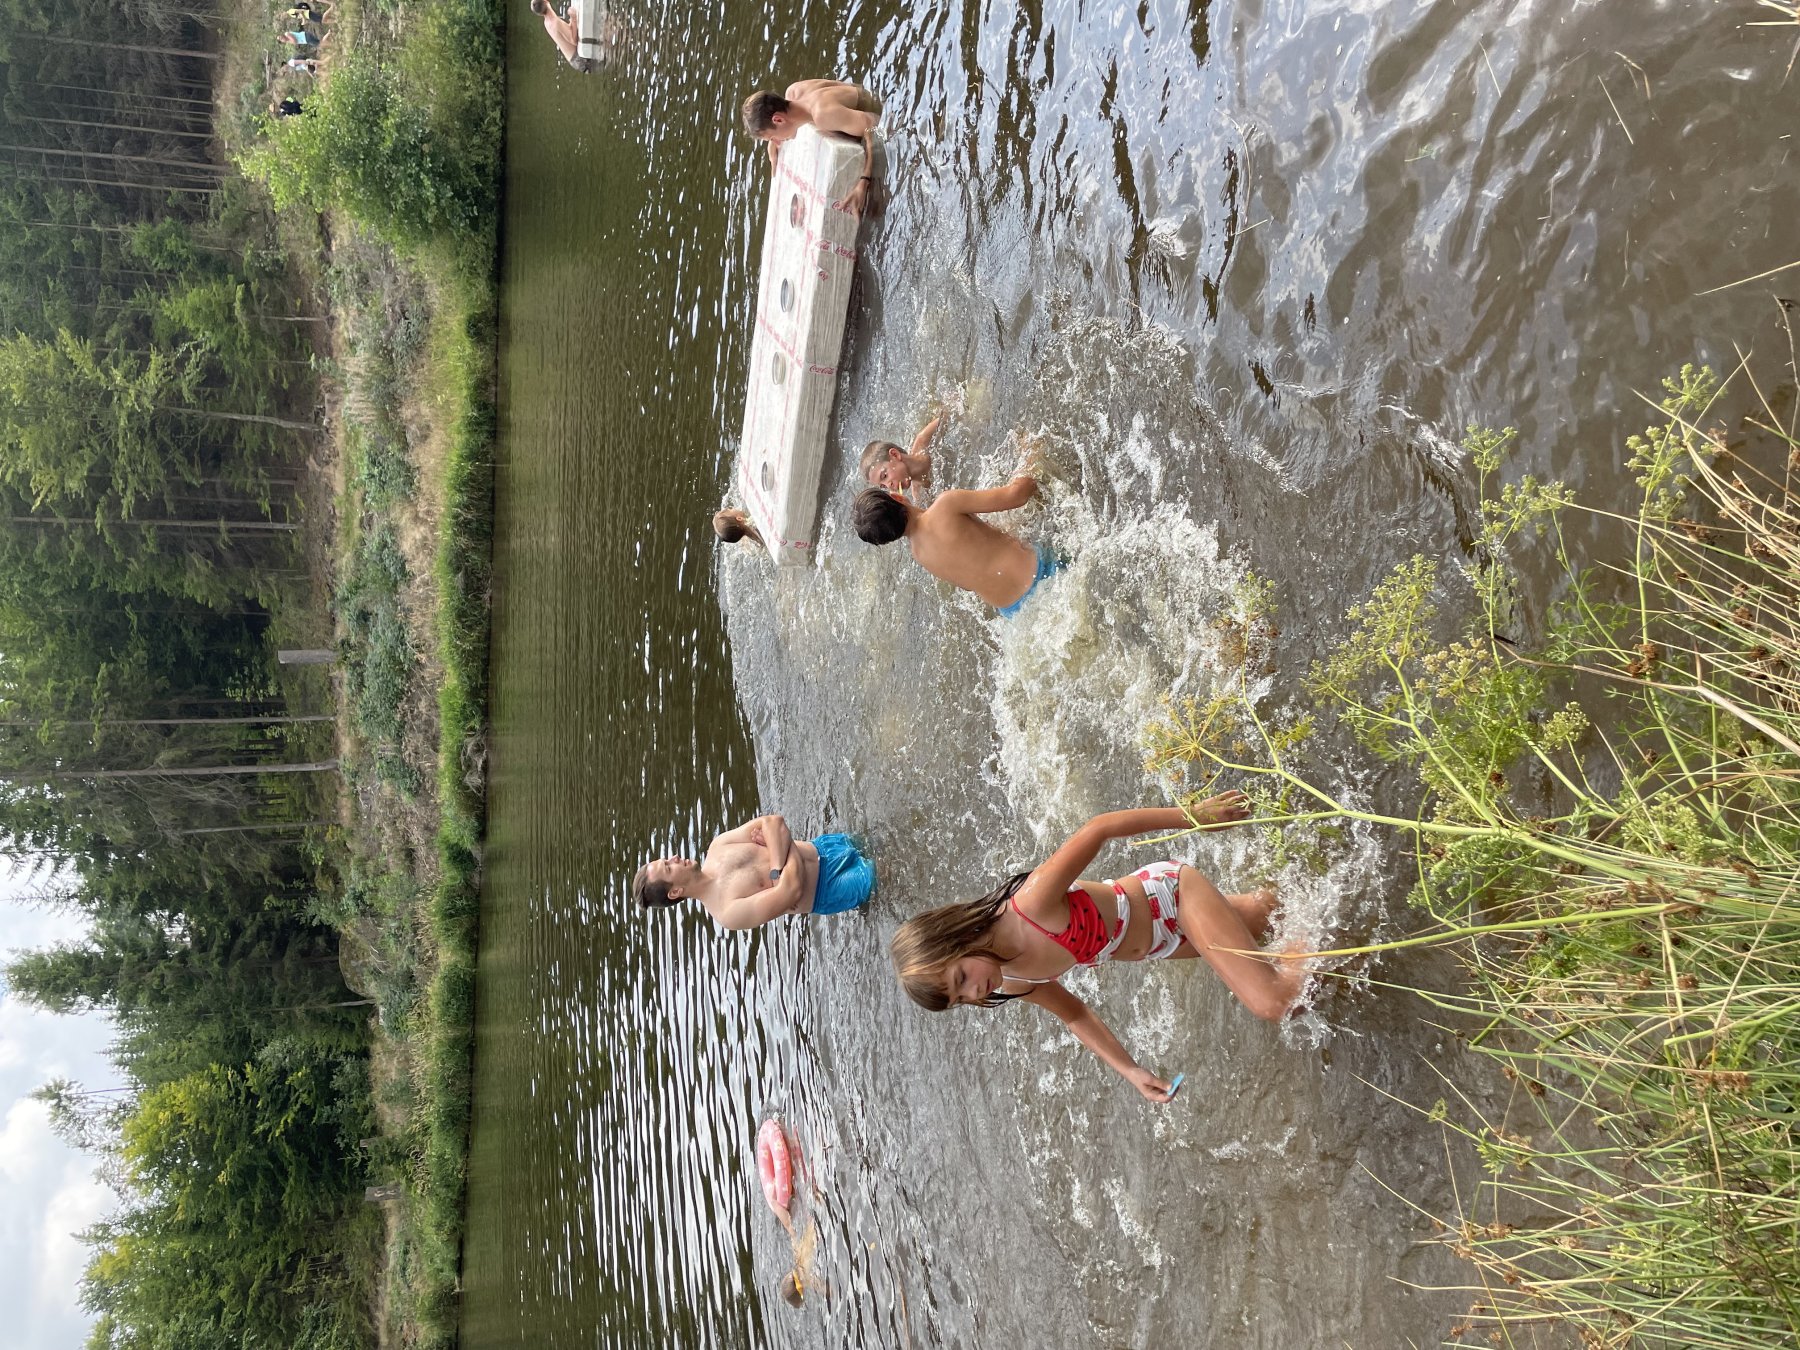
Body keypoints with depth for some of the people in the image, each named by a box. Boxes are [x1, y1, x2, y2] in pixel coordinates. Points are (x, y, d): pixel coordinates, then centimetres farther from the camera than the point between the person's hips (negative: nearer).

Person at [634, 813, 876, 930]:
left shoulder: (717, 848, -2)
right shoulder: (728, 912, -23)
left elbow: (772, 822, -9)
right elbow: (791, 890, -32)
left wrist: (777, 868, -23)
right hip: (825, 891, -6)